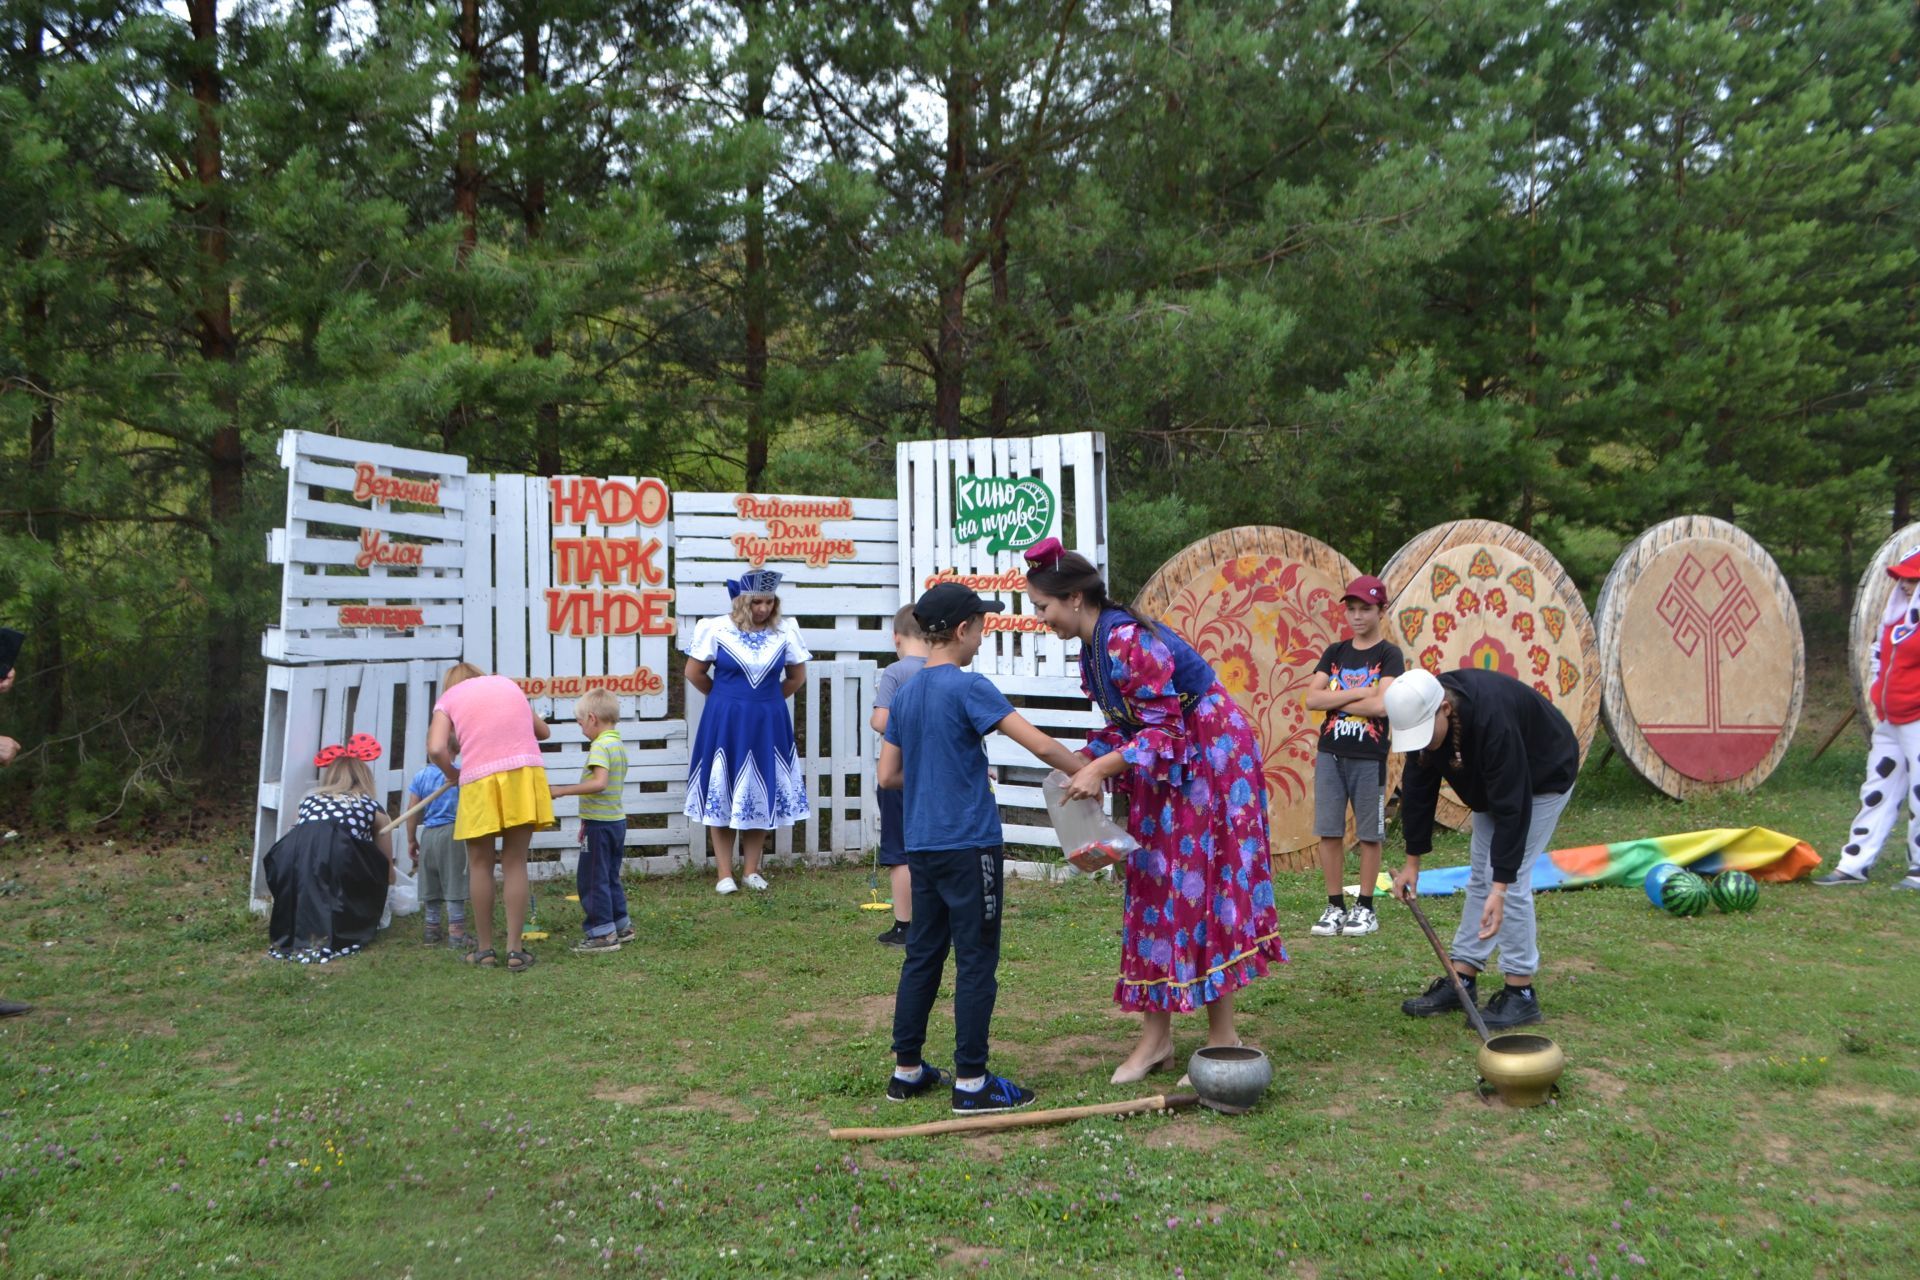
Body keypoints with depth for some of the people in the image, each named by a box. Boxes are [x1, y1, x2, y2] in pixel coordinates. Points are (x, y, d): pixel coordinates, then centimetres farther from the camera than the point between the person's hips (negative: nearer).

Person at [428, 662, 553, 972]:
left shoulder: (448, 697, 15)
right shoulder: (507, 683, 24)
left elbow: (436, 749, -2)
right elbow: (542, 731, 30)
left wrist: (454, 774, 16)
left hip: (480, 778, -2)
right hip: (525, 772, 2)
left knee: (480, 865, 13)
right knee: (515, 863, 9)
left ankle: (485, 949, 18)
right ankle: (515, 949, 7)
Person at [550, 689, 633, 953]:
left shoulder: (600, 745, -17)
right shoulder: (618, 744, 13)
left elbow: (599, 783, -29)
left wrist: (562, 790, -24)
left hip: (599, 824, -9)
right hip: (617, 820, 9)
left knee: (591, 879, -1)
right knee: (610, 877, 18)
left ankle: (603, 933, 2)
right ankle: (620, 925, 25)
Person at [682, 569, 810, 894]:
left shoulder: (785, 632, -2)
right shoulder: (717, 629, -7)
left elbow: (797, 677, 11)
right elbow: (694, 672, 3)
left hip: (767, 725, 2)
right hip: (724, 724, -2)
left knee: (760, 797, 6)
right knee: (722, 796, 2)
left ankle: (752, 871, 17)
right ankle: (724, 874, 9)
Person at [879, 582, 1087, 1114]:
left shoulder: (905, 694, 9)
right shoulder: (968, 687, -14)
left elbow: (888, 775, 12)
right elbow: (1041, 745, -19)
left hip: (921, 846, 7)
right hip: (968, 845, -7)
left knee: (922, 955, 14)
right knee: (976, 962, 1)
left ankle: (907, 1069, 22)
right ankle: (971, 1080, 6)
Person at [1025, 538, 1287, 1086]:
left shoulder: (1127, 641, -25)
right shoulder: (1094, 648, 5)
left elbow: (1165, 730, -25)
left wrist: (1102, 767, -26)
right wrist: (1086, 764, -1)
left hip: (1208, 760, -10)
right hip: (1160, 772, 10)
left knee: (1201, 890, -5)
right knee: (1154, 890, 8)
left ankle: (1222, 1037, 6)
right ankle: (1156, 1035, 15)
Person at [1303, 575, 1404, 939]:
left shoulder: (1389, 655, -2)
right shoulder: (1334, 653, 10)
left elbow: (1382, 704, -17)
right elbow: (1312, 699, -2)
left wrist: (1334, 700, -8)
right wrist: (1358, 693, -12)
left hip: (1369, 758, -4)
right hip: (1330, 754, 4)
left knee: (1369, 834, 4)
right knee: (1329, 832, 4)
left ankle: (1365, 908, 14)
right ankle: (1335, 906, 14)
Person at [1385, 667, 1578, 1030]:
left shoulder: (1492, 717, -42)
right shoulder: (1421, 712, -20)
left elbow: (1512, 806, -39)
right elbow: (1418, 789, -8)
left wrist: (1500, 888, -39)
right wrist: (1413, 860, -5)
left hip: (1542, 779, -7)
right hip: (1490, 783, 7)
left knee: (1509, 880, -12)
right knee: (1480, 877, 7)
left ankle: (1521, 993, -2)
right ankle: (1460, 983, 13)